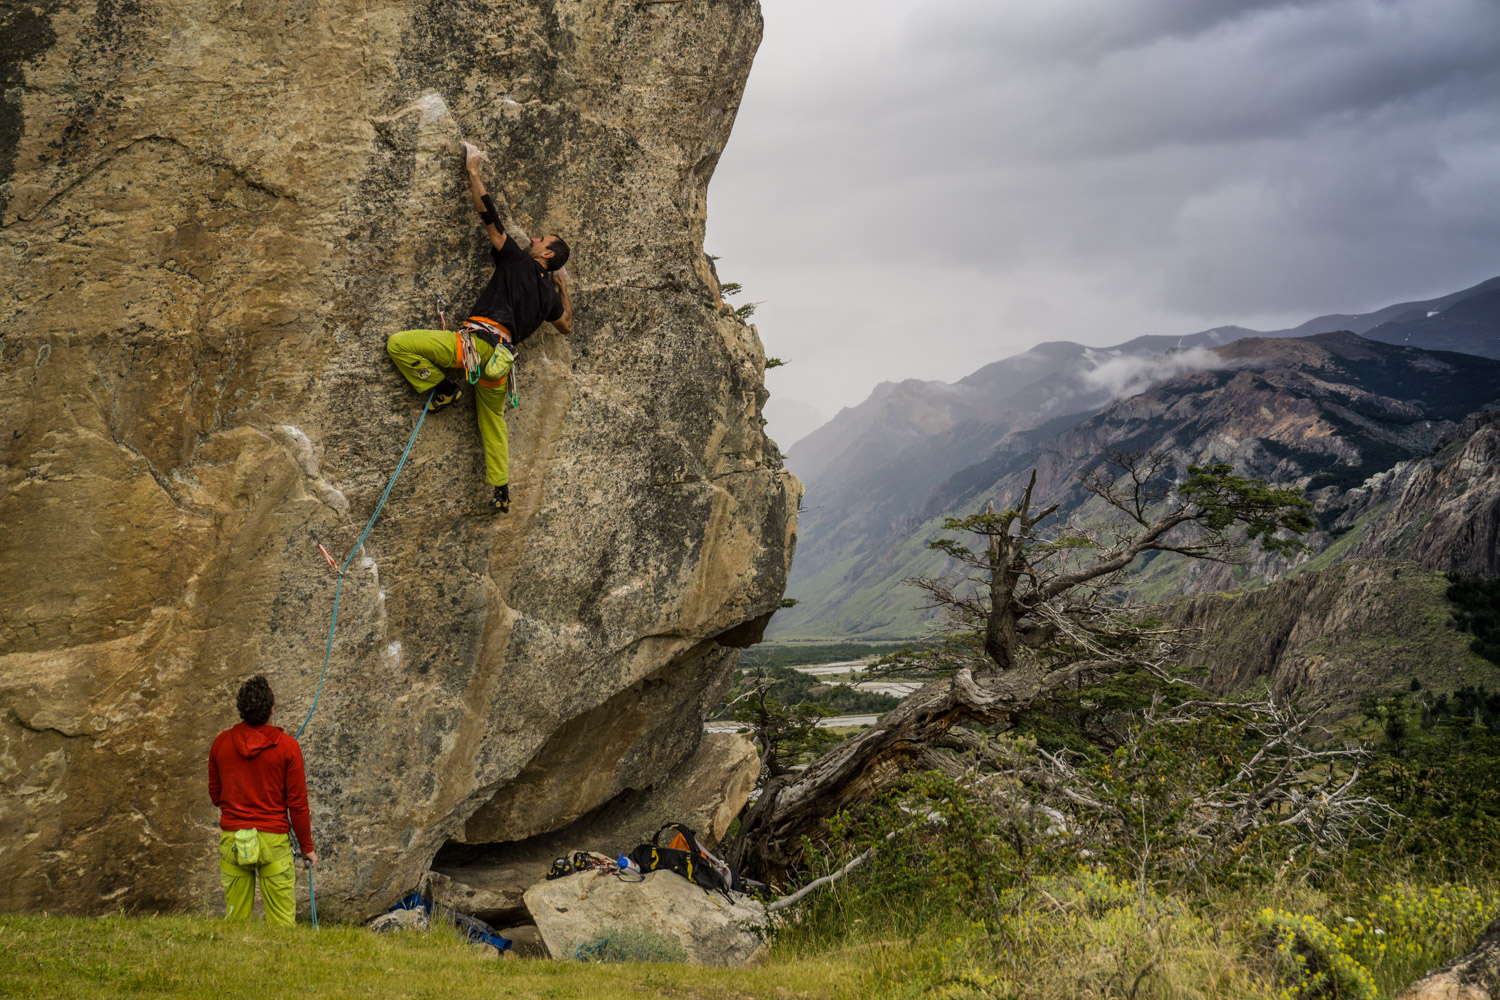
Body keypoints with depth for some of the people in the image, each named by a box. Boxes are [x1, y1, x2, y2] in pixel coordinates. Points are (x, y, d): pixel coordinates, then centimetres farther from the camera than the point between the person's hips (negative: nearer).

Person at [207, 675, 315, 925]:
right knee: (282, 921, 2)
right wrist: (307, 847, 6)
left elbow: (215, 794, 12)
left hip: (232, 839, 3)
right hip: (273, 839, -3)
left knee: (235, 918, 10)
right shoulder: (287, 747, -9)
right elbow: (297, 802, -5)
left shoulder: (221, 743, 0)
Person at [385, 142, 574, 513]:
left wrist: (473, 170, 11)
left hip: (479, 340, -8)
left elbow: (487, 213, 2)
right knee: (493, 420, 22)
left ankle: (442, 388, -6)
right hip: (501, 358, 8)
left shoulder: (517, 260, 4)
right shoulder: (548, 294, 20)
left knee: (397, 344, -10)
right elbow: (566, 326, 37)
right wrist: (564, 290, 44)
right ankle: (501, 491, 22)